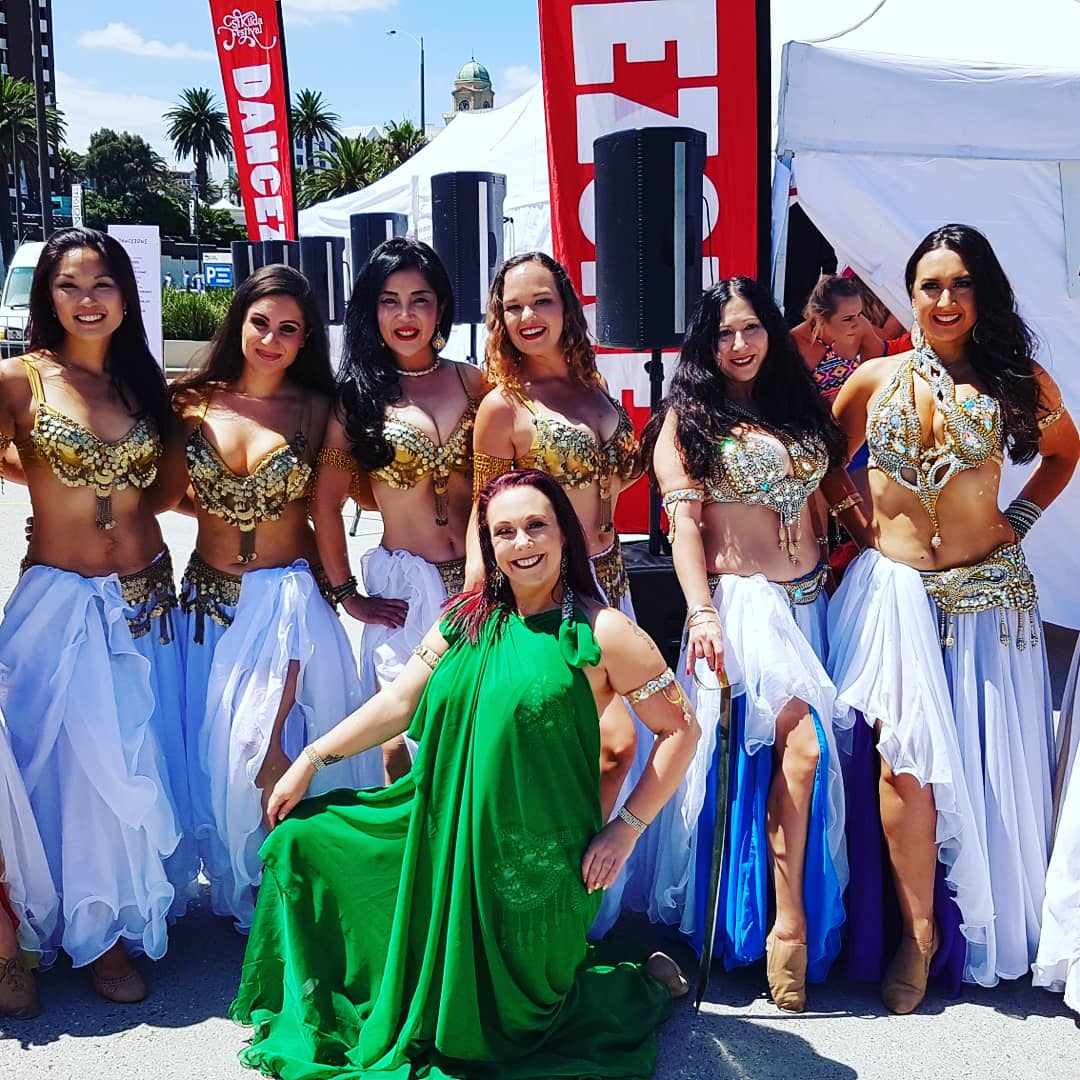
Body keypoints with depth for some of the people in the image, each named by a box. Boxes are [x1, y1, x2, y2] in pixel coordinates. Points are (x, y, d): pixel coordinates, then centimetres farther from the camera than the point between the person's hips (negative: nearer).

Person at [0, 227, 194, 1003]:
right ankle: (96, 932, 22)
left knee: (150, 761, 12)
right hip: (63, 601, -4)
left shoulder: (144, 381, 8)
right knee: (85, 768, 2)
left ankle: (144, 903, 35)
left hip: (148, 598, 4)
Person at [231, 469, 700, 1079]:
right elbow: (399, 702, 8)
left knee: (505, 1020, 5)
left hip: (533, 861, -6)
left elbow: (680, 730, -9)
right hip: (443, 834, 6)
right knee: (302, 841, 8)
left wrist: (626, 829, -12)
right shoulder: (467, 620, 3)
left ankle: (649, 981, 29)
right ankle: (317, 1014, 31)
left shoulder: (601, 633, -13)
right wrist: (311, 760, 6)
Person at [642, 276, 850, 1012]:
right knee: (799, 743, -21)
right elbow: (683, 518, -9)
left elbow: (828, 494, 20)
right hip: (742, 599, -5)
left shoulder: (799, 408, 17)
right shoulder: (689, 417, 2)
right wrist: (701, 613, -20)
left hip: (810, 598, 5)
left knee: (802, 750, 0)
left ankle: (789, 918, 15)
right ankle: (789, 924, -12)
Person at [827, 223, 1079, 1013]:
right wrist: (849, 514, 1)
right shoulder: (877, 378, 4)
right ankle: (918, 932, 7)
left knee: (985, 762, 5)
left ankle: (985, 935, 24)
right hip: (892, 588, 0)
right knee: (903, 758, -8)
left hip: (986, 593, 1)